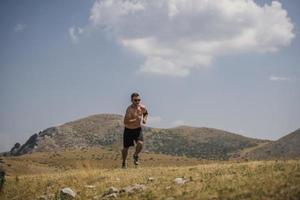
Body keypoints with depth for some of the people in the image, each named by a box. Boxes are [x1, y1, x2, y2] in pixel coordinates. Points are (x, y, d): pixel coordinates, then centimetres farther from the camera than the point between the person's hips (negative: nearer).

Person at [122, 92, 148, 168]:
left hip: (138, 129, 3)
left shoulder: (142, 107, -8)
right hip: (128, 130, -3)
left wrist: (145, 119, -1)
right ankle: (124, 163, 34)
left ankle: (135, 156, 8)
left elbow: (146, 113, 18)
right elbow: (125, 122, -34)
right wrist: (136, 120, -40)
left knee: (140, 143, -23)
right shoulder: (129, 109, -25)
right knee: (125, 148, 7)